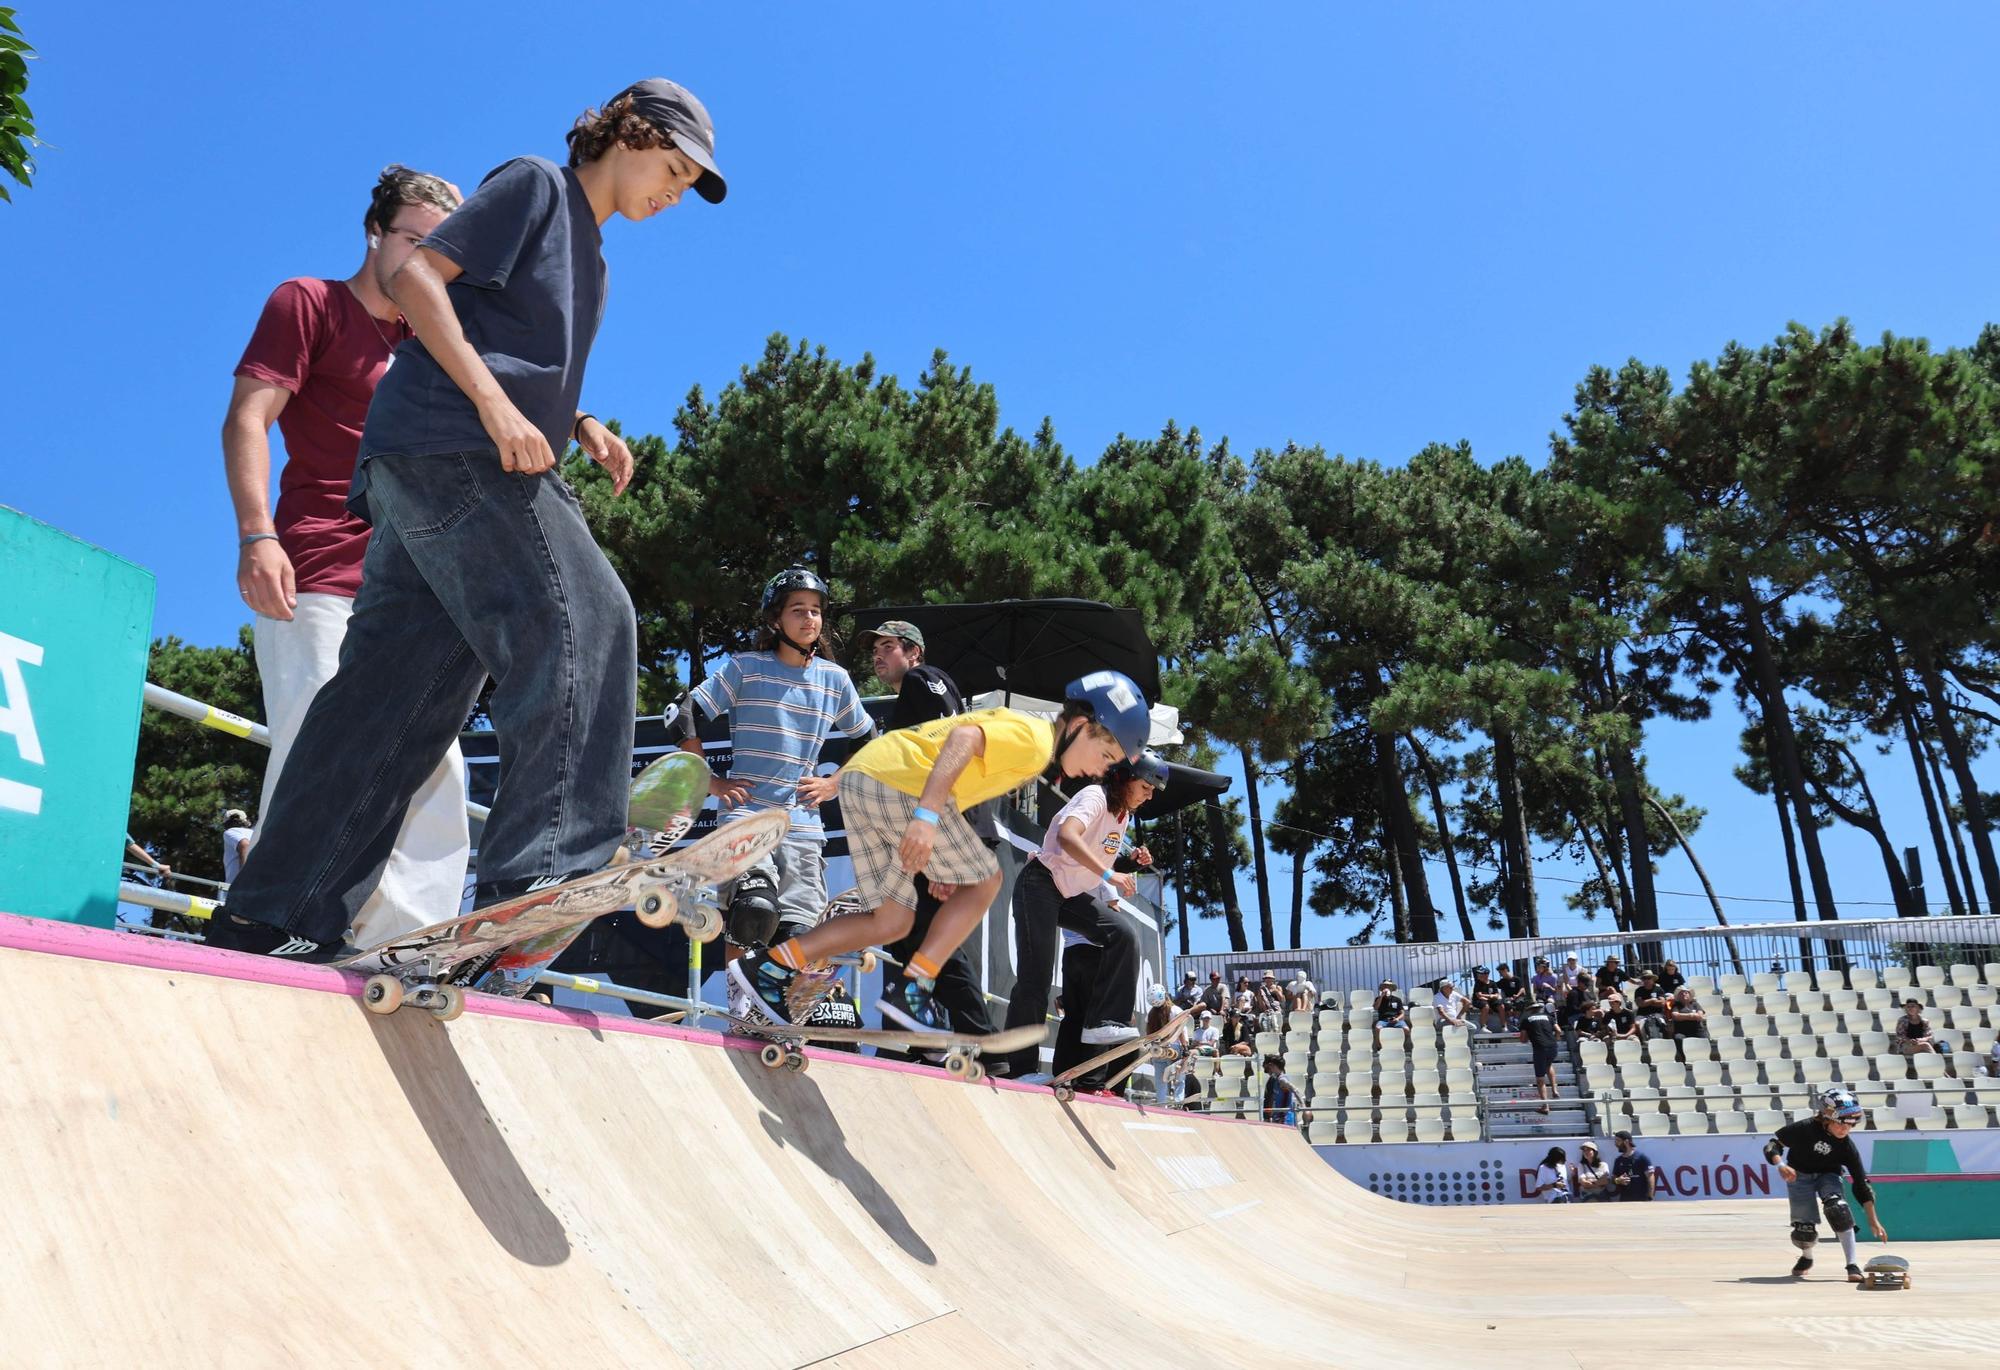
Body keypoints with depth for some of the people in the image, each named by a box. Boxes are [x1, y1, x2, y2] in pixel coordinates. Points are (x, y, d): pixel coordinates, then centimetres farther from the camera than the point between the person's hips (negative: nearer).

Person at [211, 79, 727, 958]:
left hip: (426, 472, 9)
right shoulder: (535, 184, 4)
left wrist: (584, 428, 15)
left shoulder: (588, 255, 30)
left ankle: (274, 919, 4)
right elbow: (416, 276, -7)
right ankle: (549, 868, -31)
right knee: (582, 621, -22)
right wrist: (496, 405, -17)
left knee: (399, 696, 3)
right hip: (448, 448, -9)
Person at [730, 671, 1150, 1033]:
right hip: (899, 783, -10)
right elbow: (964, 738, -24)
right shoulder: (1034, 740, -7)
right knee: (984, 882, 3)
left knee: (892, 922, 12)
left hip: (860, 777, 10)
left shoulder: (1014, 727, 23)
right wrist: (927, 816, -33)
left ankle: (769, 966, 7)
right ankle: (911, 991, -2)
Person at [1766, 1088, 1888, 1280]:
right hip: (1799, 1175, -1)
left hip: (1828, 1176, 1)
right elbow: (1774, 1142, -15)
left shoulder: (1846, 1146, -19)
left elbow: (1861, 1184, -14)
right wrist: (1780, 1164, -34)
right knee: (1804, 1232, -9)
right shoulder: (1805, 1129, -26)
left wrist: (1873, 1220, -15)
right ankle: (1807, 1257, 28)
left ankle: (1853, 1265, -23)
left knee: (1838, 1208, -32)